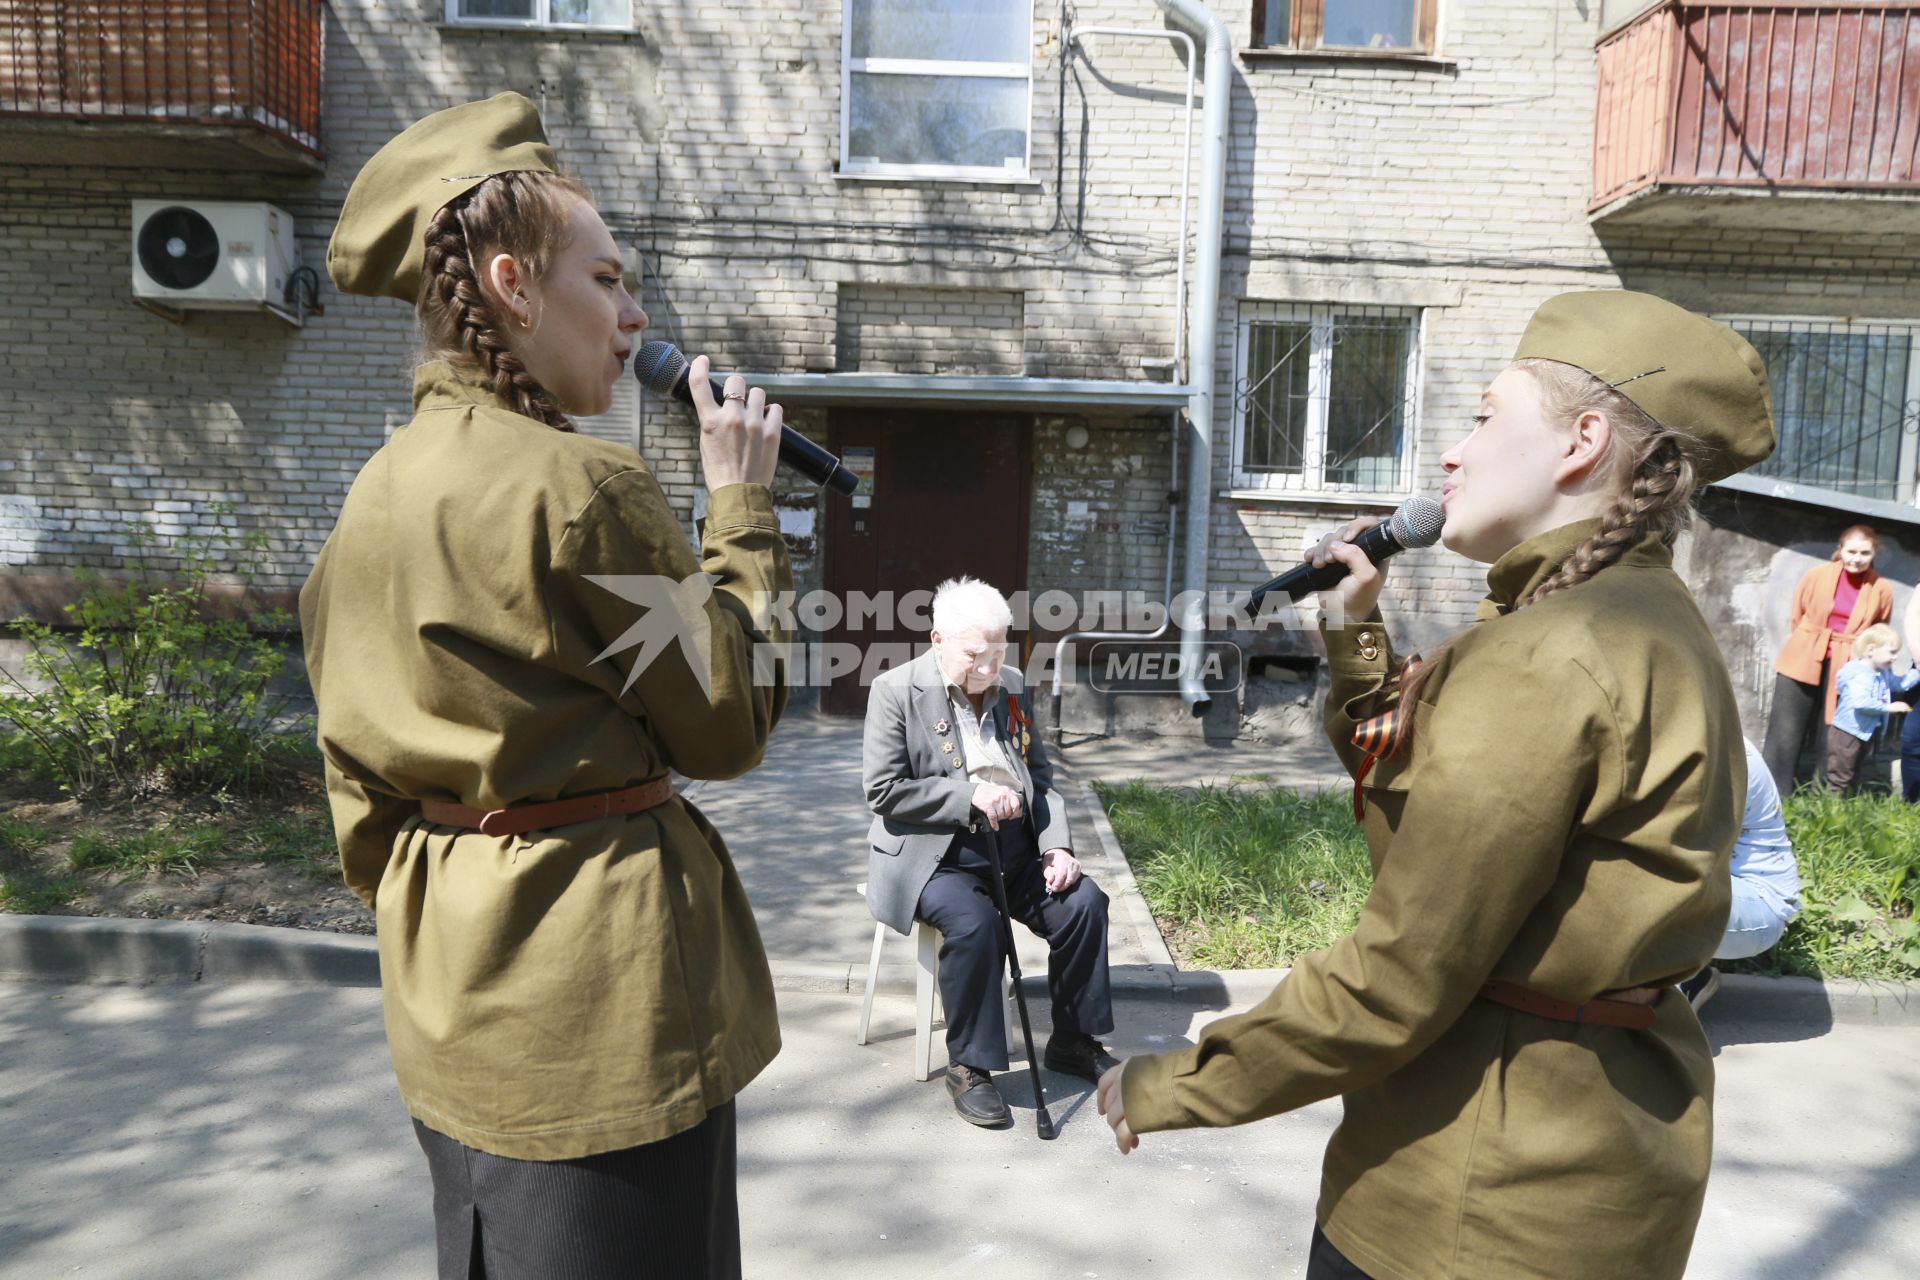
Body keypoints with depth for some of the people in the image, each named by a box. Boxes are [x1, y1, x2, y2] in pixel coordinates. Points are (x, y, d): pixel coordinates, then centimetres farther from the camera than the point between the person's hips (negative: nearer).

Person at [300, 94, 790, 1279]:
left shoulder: (377, 490, 6)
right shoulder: (579, 486, -20)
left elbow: (363, 780, 11)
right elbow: (729, 722, -11)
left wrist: (422, 926, 21)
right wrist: (740, 507, -4)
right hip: (602, 994, -8)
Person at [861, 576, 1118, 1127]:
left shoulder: (1011, 685, 9)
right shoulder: (896, 690, -8)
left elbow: (1040, 776, 14)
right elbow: (883, 791, -12)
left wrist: (1056, 844, -2)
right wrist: (970, 796, -20)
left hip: (1012, 849, 6)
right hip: (931, 852, -5)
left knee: (1084, 901, -14)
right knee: (975, 922, -32)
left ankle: (1072, 1040, 8)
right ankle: (968, 1067, -11)